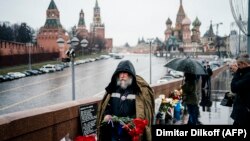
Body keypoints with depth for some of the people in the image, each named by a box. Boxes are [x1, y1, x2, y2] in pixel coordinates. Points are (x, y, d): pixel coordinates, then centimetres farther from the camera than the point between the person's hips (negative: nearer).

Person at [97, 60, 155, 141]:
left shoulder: (139, 90, -10)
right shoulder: (113, 88, 7)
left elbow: (143, 110, -13)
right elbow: (106, 105, 16)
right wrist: (107, 114, -3)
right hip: (114, 132, 5)